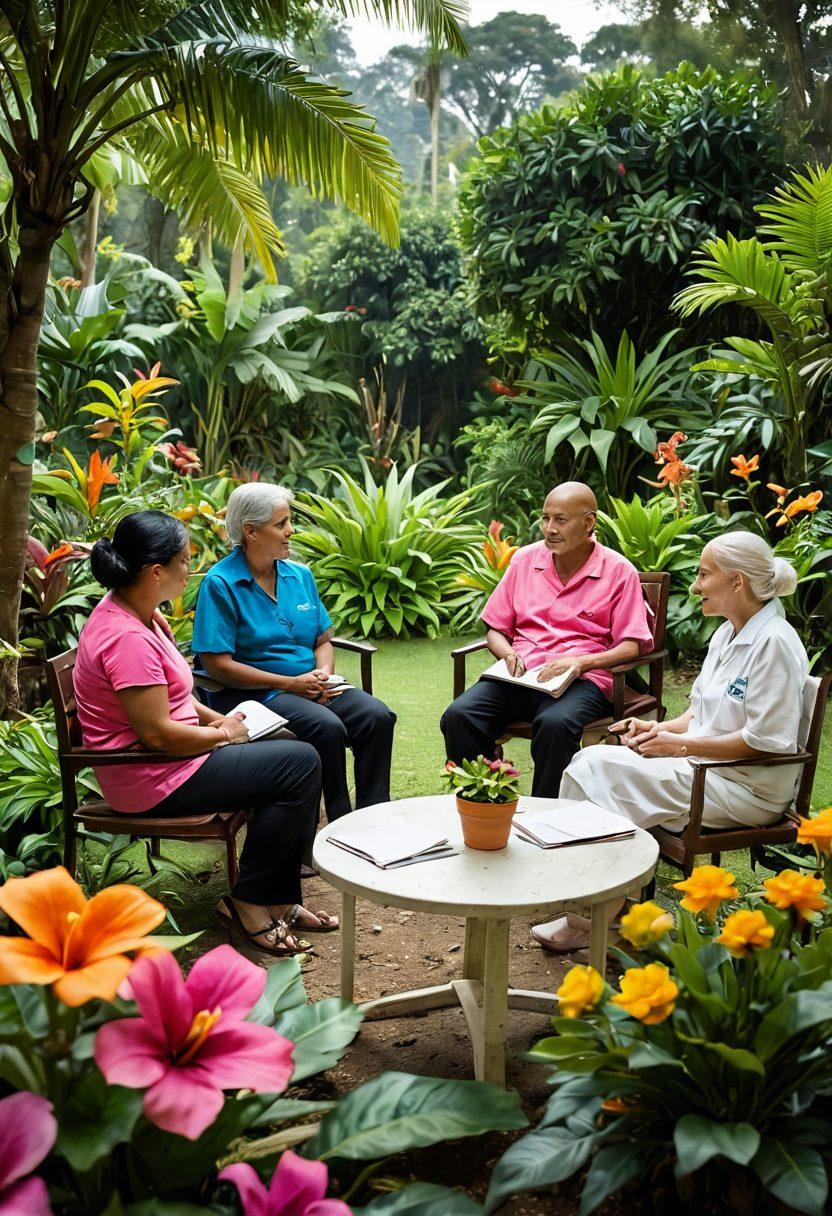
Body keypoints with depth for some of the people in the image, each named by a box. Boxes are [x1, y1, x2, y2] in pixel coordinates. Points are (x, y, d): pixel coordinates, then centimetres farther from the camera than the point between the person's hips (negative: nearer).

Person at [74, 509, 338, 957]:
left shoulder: (134, 612, 7)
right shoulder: (128, 638, -26)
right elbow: (157, 733, -26)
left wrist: (218, 718, 6)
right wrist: (222, 734, -11)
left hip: (164, 756, 11)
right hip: (151, 776, -11)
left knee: (290, 749, 10)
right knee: (300, 764, -12)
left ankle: (279, 900, 13)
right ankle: (246, 902, 1)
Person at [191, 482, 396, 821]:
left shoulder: (300, 575, 12)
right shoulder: (220, 584, -8)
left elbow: (323, 640, 18)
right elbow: (218, 665, -13)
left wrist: (324, 674, -6)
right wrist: (290, 684, -15)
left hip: (312, 685, 6)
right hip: (254, 693, -6)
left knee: (377, 716, -19)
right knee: (327, 727, -32)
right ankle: (340, 821, -16)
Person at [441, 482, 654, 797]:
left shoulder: (619, 571, 4)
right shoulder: (524, 559, 16)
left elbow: (632, 646, -1)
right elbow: (495, 630, 19)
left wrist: (580, 661, -17)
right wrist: (509, 655, -4)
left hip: (583, 680, -3)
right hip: (521, 675, 4)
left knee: (554, 723, -38)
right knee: (459, 716, -25)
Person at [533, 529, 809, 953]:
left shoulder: (774, 642, -17)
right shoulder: (728, 634, 12)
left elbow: (765, 740, -20)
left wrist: (680, 745, -16)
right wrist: (658, 728, 1)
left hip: (746, 787, -9)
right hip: (702, 763, 9)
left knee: (599, 772, -20)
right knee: (590, 762, -10)